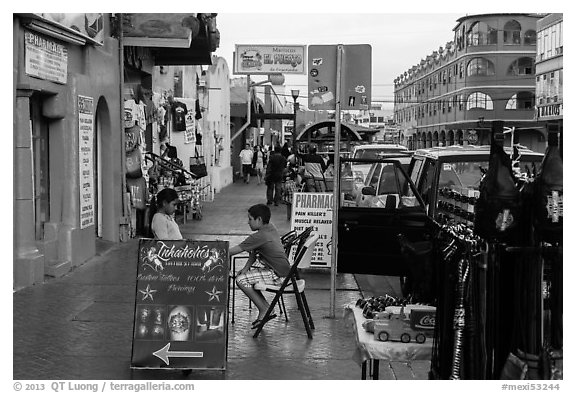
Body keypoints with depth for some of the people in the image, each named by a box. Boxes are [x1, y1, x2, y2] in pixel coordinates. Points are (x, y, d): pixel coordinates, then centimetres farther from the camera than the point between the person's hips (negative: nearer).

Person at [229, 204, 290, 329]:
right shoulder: (270, 227, 7)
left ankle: (265, 310, -4)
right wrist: (246, 268, -1)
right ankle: (265, 306, 17)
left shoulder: (259, 237, -22)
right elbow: (253, 252, 10)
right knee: (245, 274, 17)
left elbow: (232, 251, -16)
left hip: (279, 276, -10)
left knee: (241, 280, -14)